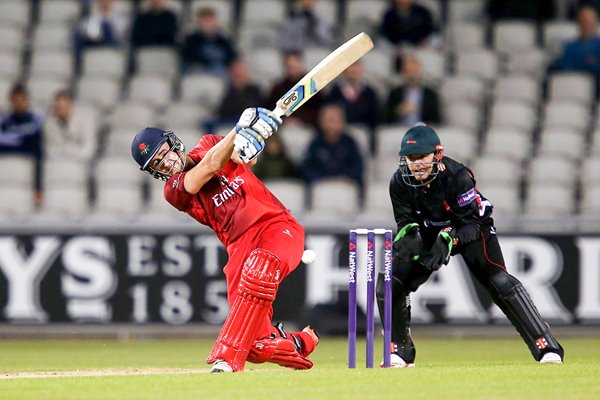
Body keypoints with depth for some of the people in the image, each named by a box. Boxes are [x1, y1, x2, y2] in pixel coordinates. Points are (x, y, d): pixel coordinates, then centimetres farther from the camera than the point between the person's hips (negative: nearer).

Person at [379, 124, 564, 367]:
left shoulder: (457, 176, -31)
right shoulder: (400, 183, -19)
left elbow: (472, 223, -27)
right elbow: (405, 222, -10)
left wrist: (448, 240, -45)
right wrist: (408, 236, -34)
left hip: (470, 231, -4)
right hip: (429, 235, 4)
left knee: (499, 281, -24)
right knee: (390, 284, -11)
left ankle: (546, 347, -20)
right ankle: (401, 351, 7)